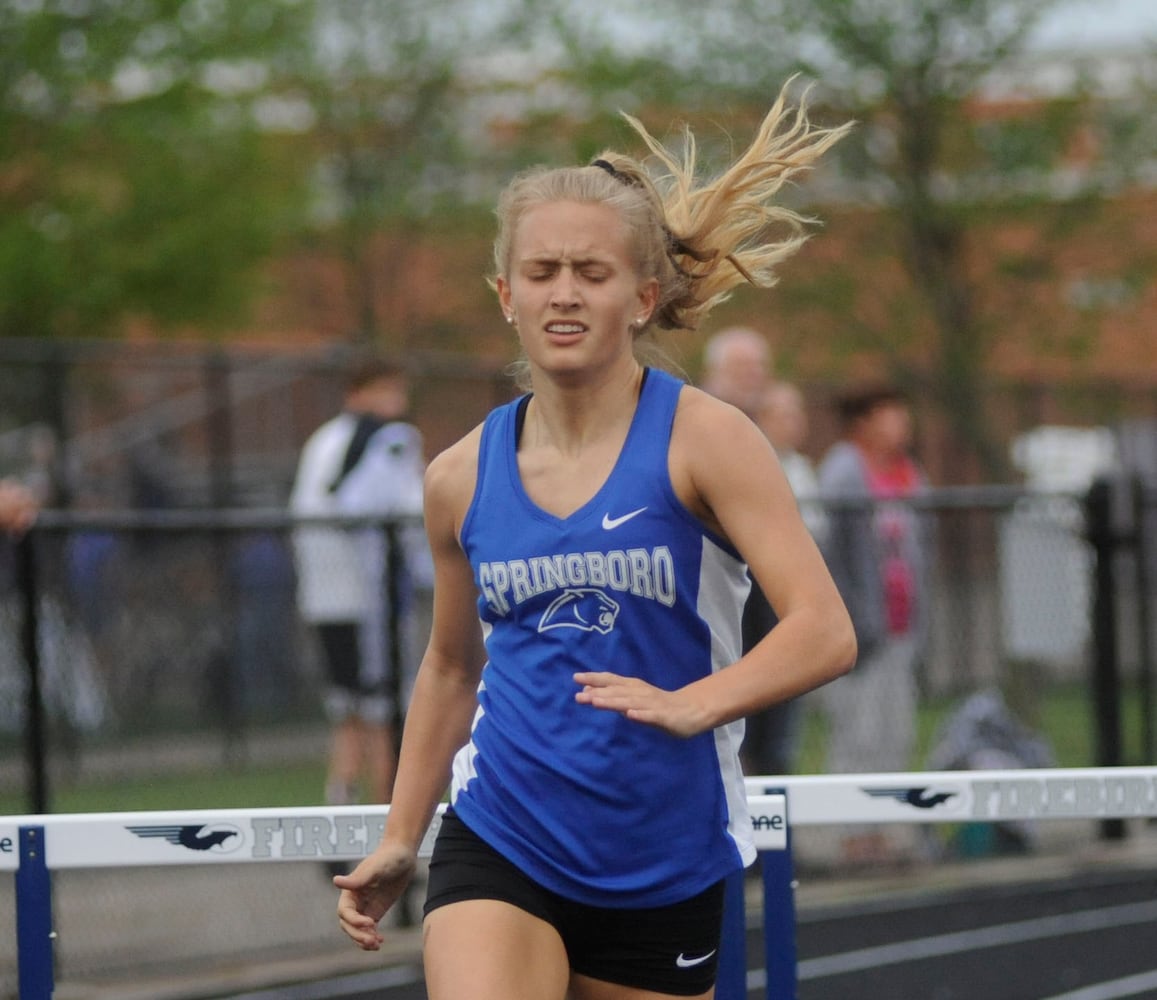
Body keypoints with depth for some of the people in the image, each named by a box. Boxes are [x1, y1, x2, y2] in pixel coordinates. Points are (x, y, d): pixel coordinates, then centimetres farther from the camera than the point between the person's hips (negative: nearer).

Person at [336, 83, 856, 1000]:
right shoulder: (464, 478, 5)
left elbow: (824, 632, -17)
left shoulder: (702, 439, -7)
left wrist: (691, 704, -33)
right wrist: (400, 841, 19)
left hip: (664, 869, -1)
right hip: (499, 847, 1)